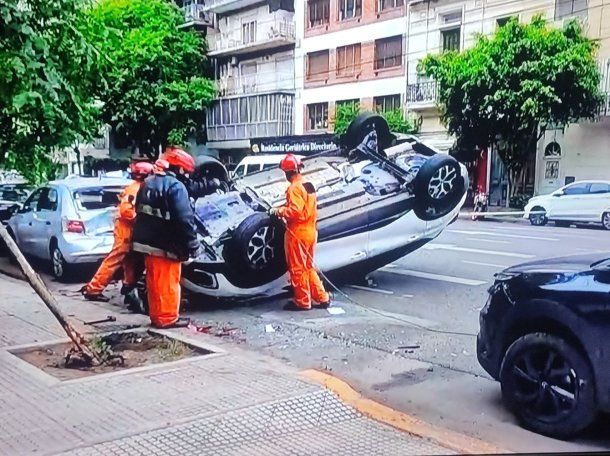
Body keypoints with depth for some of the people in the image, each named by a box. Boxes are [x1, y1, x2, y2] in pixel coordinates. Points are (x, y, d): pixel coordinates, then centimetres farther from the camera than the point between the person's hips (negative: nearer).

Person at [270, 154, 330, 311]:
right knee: (308, 268, 17)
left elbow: (294, 211, -25)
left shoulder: (294, 188, -16)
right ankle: (322, 298, 17)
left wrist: (279, 211, -11)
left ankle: (302, 302, 10)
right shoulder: (309, 186, 12)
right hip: (310, 232, 9)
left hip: (297, 233, -9)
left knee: (297, 269, 2)